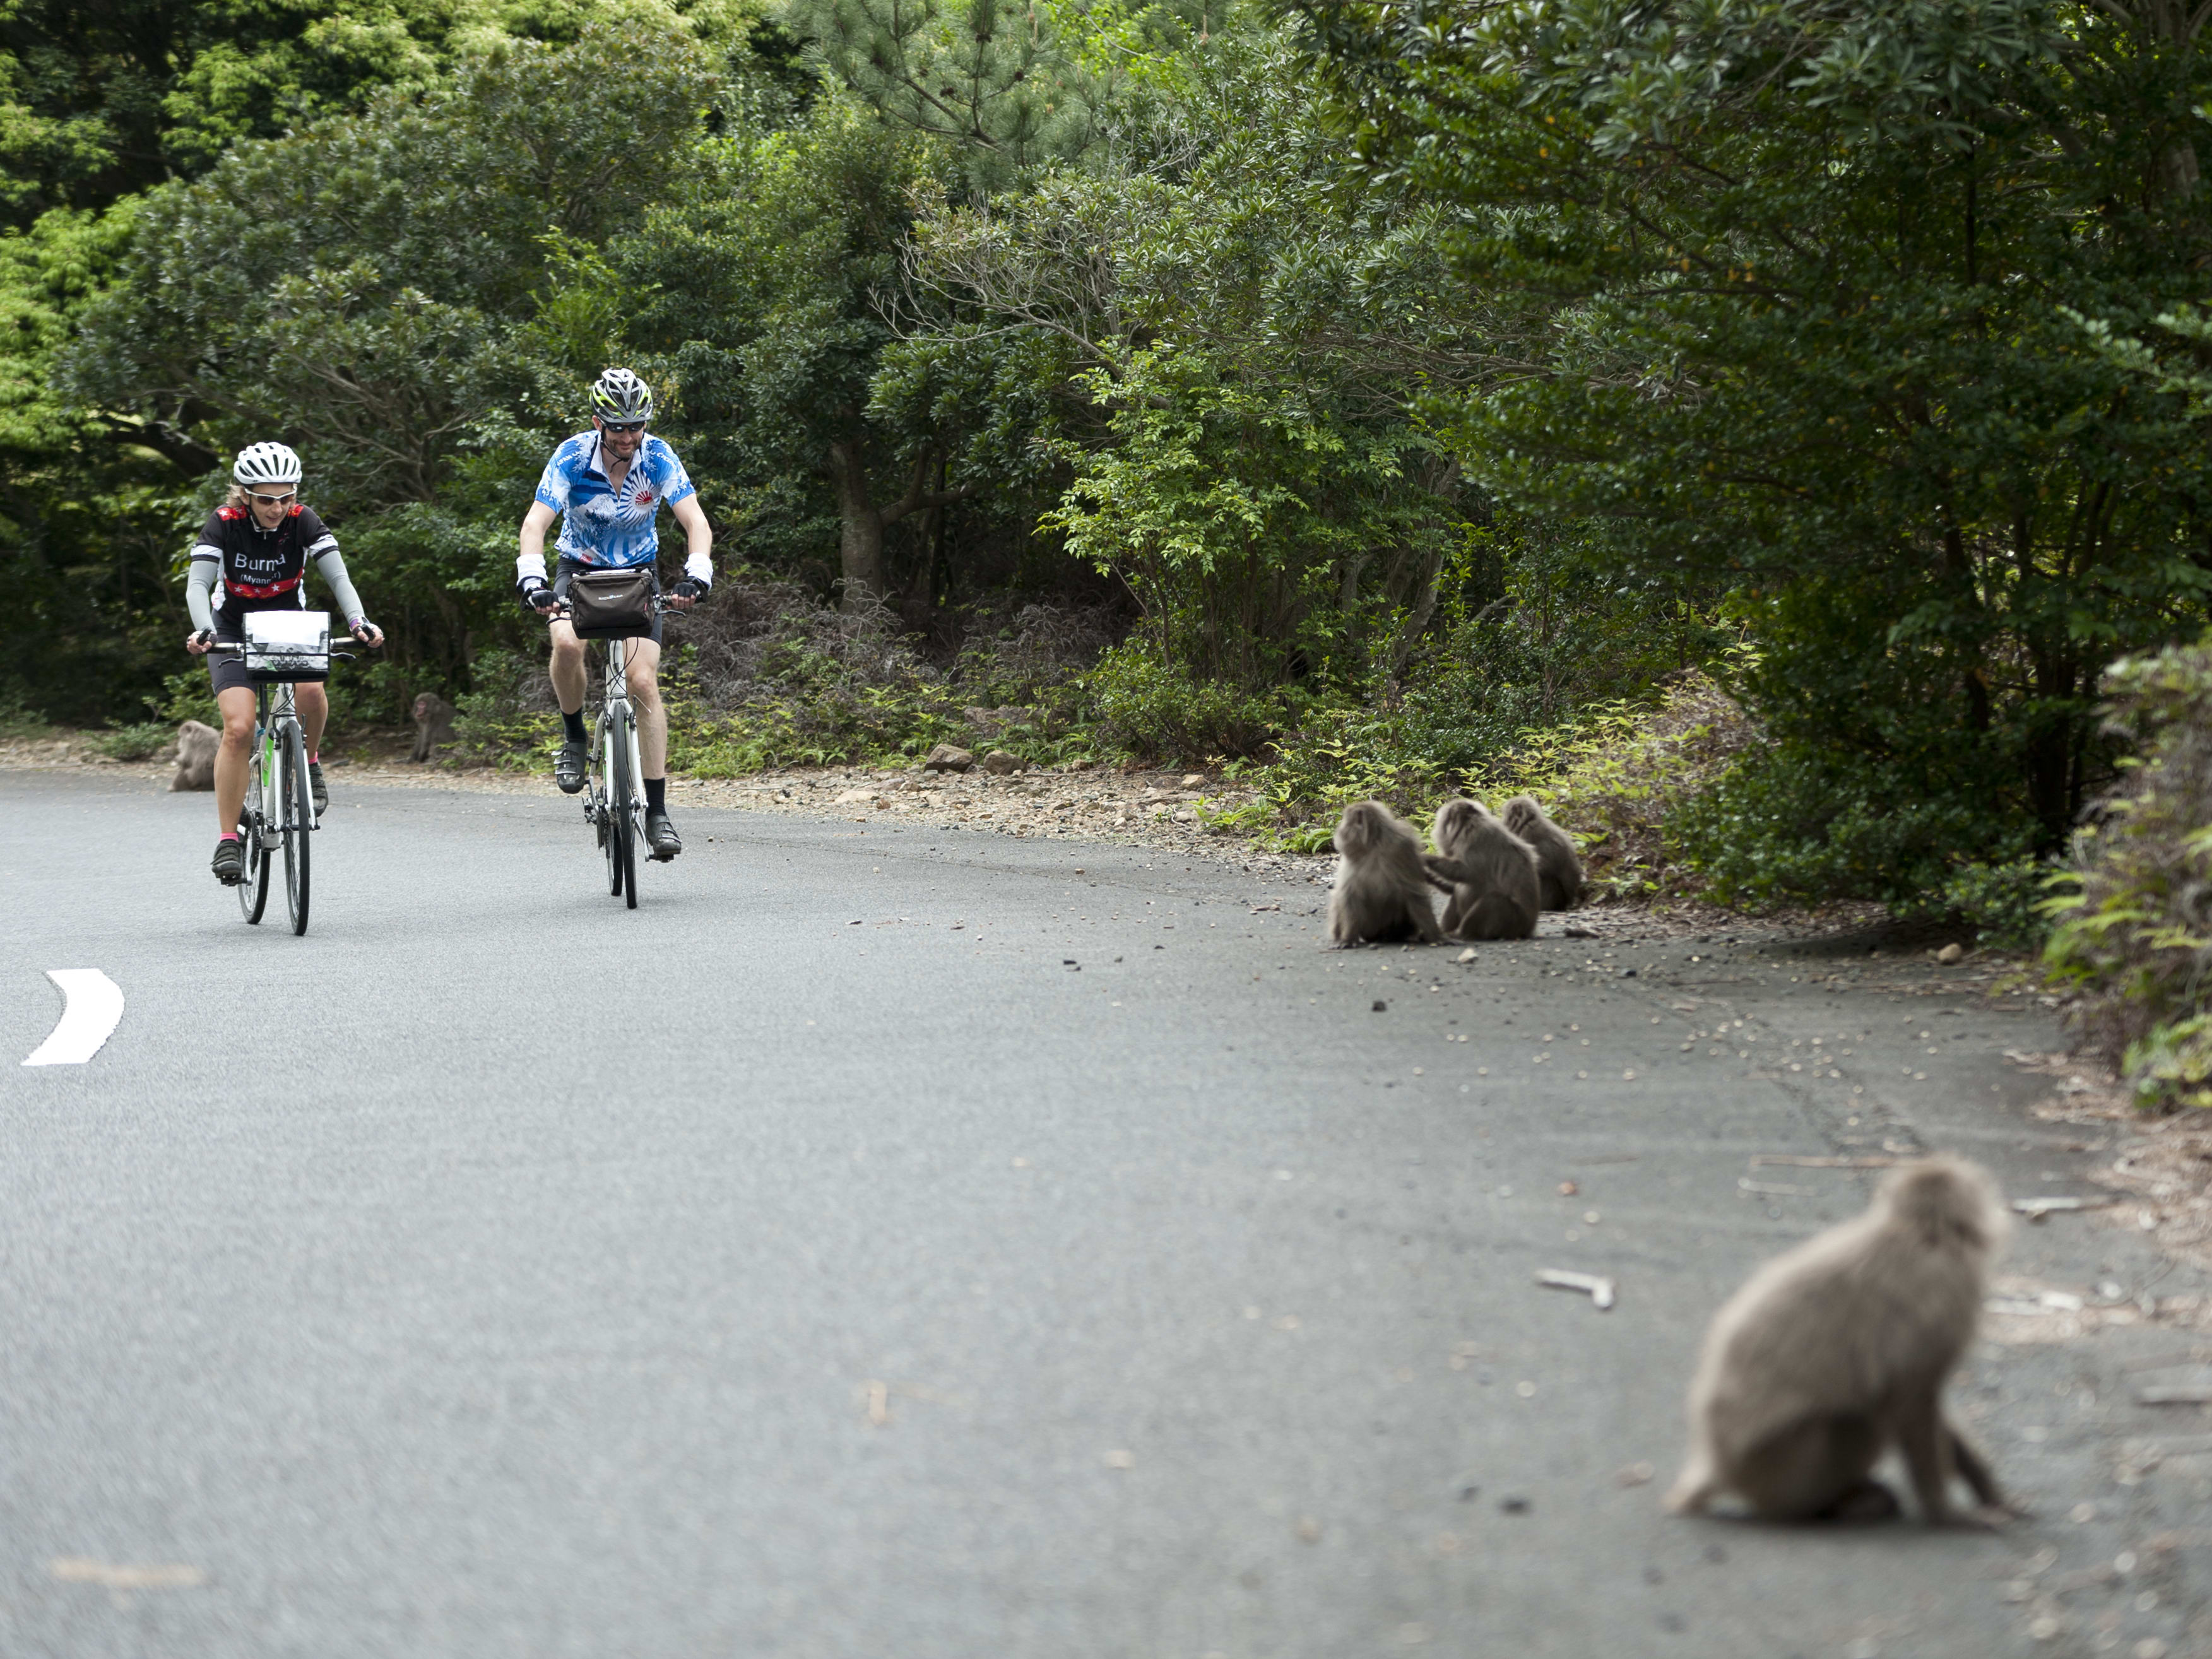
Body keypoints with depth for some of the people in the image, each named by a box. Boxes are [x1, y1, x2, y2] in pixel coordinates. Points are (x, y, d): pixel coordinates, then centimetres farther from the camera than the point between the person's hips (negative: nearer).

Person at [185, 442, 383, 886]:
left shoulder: (303, 521, -17)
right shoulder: (224, 524, -20)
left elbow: (338, 577, -22)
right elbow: (198, 585, -28)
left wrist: (358, 621, -40)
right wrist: (203, 630, -47)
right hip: (234, 630, -1)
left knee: (311, 690, -31)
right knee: (239, 729, -19)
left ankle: (309, 762, 0)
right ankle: (229, 840, -11)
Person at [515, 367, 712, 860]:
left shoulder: (658, 459, -20)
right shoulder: (572, 458, -22)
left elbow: (697, 523, -25)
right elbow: (536, 524, -29)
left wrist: (696, 575, -44)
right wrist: (532, 579, -47)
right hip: (580, 568, 0)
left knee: (644, 683, -14)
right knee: (567, 645, -33)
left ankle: (657, 811, -11)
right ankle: (574, 737, -5)